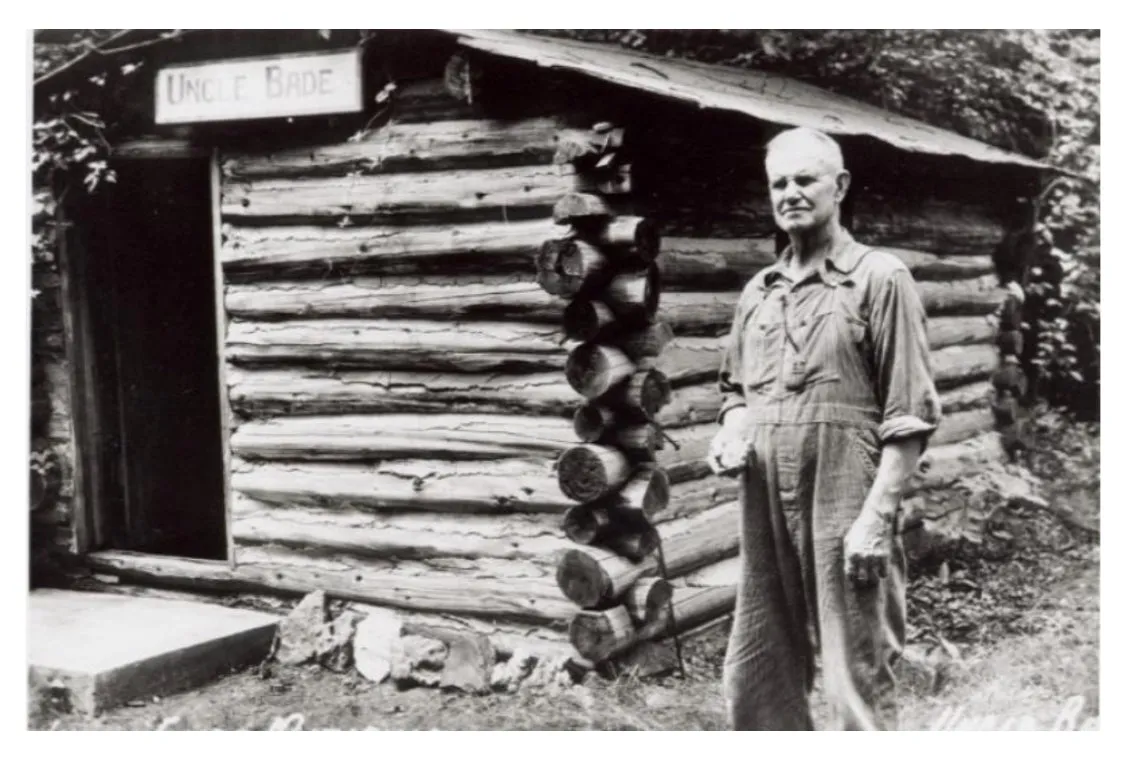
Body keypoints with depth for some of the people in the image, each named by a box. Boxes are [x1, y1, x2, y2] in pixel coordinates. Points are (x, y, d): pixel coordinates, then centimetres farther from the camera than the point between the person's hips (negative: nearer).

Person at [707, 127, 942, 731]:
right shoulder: (757, 291, 14)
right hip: (765, 507, 6)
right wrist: (731, 433, 2)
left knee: (856, 680, 1)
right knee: (753, 678, 12)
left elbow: (910, 414, -8)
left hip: (845, 507, -6)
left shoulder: (879, 279, -3)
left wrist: (878, 516, -15)